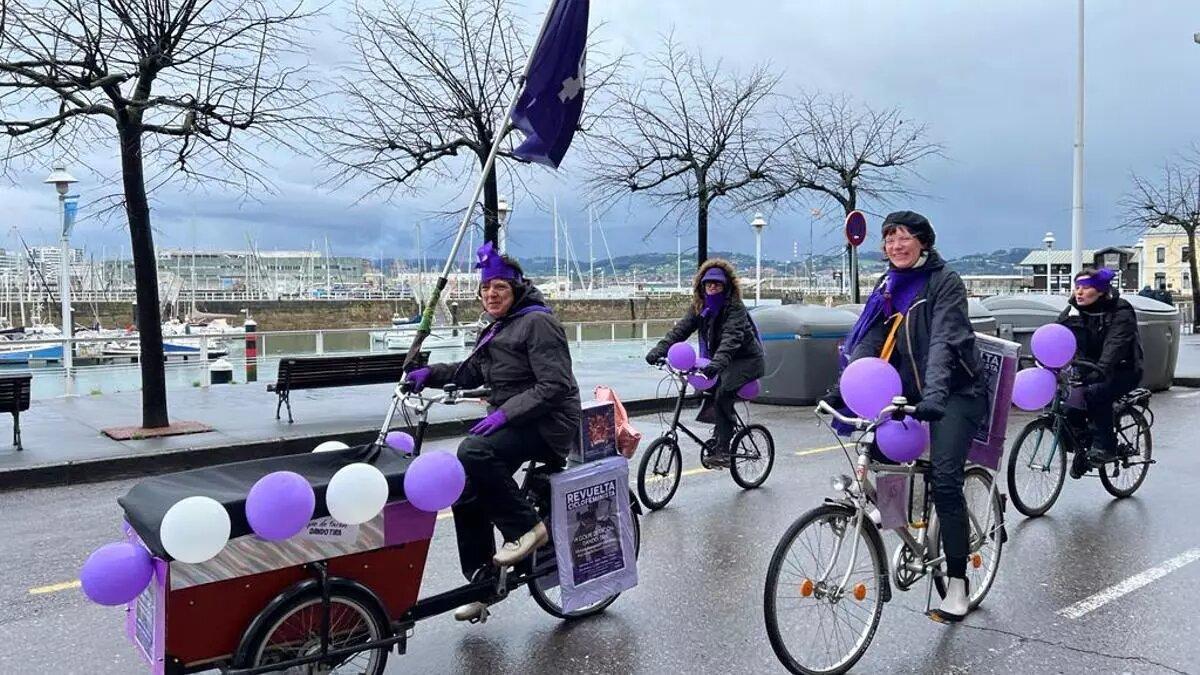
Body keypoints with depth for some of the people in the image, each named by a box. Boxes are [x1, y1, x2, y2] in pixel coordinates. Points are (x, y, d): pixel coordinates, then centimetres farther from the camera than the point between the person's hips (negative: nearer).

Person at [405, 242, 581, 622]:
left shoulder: (537, 322, -13)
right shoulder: (498, 330, 17)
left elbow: (554, 385, -21)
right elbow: (472, 372, 24)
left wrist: (505, 413, -26)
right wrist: (432, 373, 9)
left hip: (547, 423, -9)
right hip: (513, 421, 9)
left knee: (474, 452, -32)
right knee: (467, 497, 2)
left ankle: (526, 527, -15)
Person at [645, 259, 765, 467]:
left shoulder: (735, 308, -21)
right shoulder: (700, 307, 0)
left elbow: (731, 338, -37)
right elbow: (681, 329, -11)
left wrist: (717, 362, -54)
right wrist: (659, 350, -26)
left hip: (746, 360, -8)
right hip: (720, 360, 8)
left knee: (722, 395, -26)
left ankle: (722, 450, -23)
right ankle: (719, 438, 16)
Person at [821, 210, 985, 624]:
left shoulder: (945, 282, -11)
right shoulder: (888, 287, 7)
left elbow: (943, 342, -25)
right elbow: (869, 342, -3)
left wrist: (934, 394, -40)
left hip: (955, 392, -6)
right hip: (911, 389, 7)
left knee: (944, 480, -16)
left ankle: (957, 582, -5)